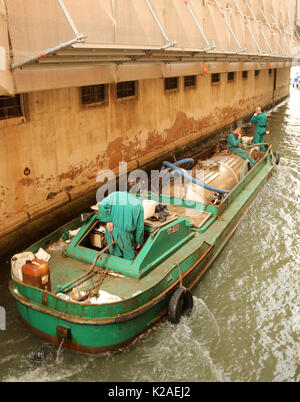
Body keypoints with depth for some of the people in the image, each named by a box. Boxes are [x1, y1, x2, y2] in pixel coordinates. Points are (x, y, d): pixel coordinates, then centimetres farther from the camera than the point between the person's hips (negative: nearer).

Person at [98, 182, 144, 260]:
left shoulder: (115, 195, -5)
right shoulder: (138, 204, -5)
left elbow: (102, 205, -20)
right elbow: (140, 227, 1)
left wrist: (108, 221, -13)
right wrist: (139, 241, 13)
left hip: (111, 230, 2)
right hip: (125, 236, -2)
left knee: (115, 254, 22)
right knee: (129, 257, 18)